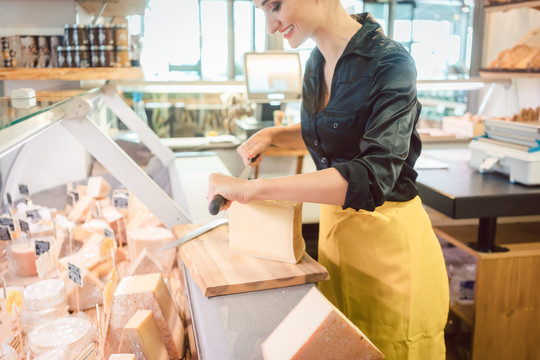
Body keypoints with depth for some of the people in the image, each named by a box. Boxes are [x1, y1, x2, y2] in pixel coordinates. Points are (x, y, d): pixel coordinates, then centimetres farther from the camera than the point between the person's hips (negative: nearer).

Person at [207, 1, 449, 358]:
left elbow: (374, 174, -32)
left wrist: (254, 188, -34)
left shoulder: (390, 62, -19)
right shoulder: (317, 61, 3)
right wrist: (273, 134, 4)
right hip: (334, 225, 7)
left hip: (387, 236, -6)